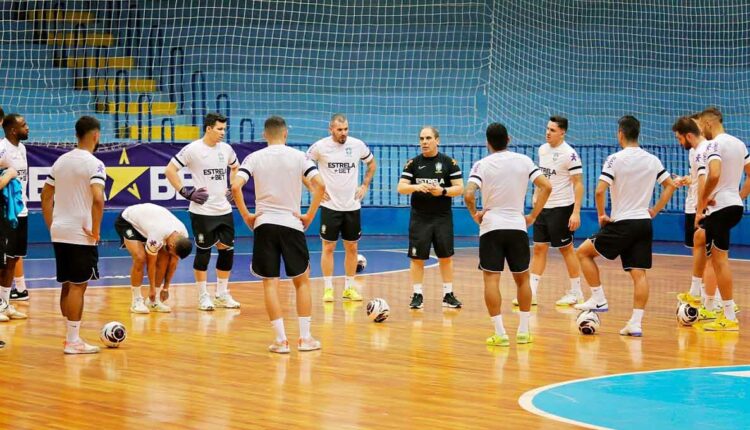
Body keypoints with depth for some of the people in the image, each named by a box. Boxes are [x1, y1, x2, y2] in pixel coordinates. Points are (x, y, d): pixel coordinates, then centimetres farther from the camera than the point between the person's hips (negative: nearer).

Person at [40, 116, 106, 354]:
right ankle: (73, 341, -1)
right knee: (78, 286, -2)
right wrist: (96, 231, -16)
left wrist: (51, 226, 19)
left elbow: (46, 196, 16)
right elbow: (97, 199, -25)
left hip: (59, 233, 7)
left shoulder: (61, 161, 11)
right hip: (81, 234, -7)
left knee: (67, 285, 14)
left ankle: (72, 335, 22)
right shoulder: (93, 164, -12)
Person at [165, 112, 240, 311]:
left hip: (224, 210, 6)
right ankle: (203, 296, 10)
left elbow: (235, 168, 26)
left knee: (227, 250, 7)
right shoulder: (193, 149, -9)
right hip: (202, 211, -5)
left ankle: (222, 294, 19)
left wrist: (232, 189, 13)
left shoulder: (226, 149, 7)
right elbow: (170, 170, -7)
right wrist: (185, 192, -10)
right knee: (203, 251, 1)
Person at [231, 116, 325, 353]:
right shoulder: (298, 156, 1)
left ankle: (281, 340, -1)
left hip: (264, 224, 0)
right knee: (302, 280, 13)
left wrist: (246, 216, -2)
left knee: (270, 283, 4)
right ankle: (305, 337, 10)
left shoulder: (254, 157, 1)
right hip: (291, 224, 0)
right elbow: (319, 185, -10)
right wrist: (309, 216, -2)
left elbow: (235, 186, -12)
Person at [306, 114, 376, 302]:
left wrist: (365, 185, 8)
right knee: (328, 247, -1)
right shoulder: (320, 146, -8)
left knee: (352, 247, 7)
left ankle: (349, 287, 17)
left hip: (352, 205, 3)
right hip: (330, 206, -3)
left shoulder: (358, 145, 0)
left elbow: (372, 163, 17)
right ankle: (328, 288, 5)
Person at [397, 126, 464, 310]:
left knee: (446, 257, 5)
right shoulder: (413, 163, 4)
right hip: (419, 218, 0)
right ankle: (417, 295, 7)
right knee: (417, 258, 0)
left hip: (443, 217, 0)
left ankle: (448, 294, 13)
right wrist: (416, 187, -22)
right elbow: (401, 187, -2)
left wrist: (443, 191, -19)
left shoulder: (449, 162, 1)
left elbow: (459, 188, -1)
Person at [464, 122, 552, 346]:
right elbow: (546, 187, -4)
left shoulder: (482, 164, -3)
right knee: (522, 279, 16)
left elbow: (468, 195, -17)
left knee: (491, 279, 0)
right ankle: (523, 331, 15)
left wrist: (475, 214, 1)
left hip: (491, 227, -2)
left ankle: (500, 333, -6)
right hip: (517, 226, 2)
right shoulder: (523, 161, 3)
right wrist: (533, 216, 3)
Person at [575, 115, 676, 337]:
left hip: (622, 224, -5)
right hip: (644, 223, 5)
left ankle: (599, 300, 9)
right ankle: (636, 322, -2)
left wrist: (601, 215, -4)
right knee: (639, 273, 4)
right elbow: (670, 186, 15)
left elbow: (600, 191, -18)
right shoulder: (652, 160, 7)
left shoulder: (615, 159, -10)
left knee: (583, 252, 12)